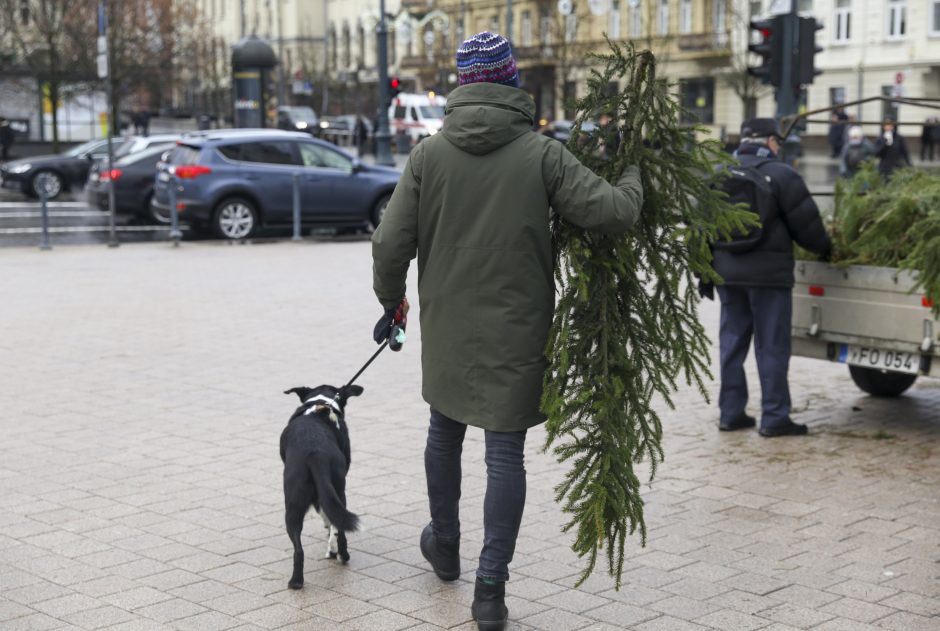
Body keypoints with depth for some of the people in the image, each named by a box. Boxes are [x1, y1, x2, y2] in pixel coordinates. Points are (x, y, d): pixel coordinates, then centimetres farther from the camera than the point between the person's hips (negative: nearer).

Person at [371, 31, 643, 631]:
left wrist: (392, 302, 13)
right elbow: (612, 211, -16)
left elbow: (391, 245, -5)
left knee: (445, 432, 23)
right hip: (516, 331, -2)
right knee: (505, 452, 4)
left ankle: (445, 545, 41)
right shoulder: (542, 153, -10)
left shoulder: (429, 154, -4)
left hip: (447, 326, 3)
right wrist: (634, 180, 7)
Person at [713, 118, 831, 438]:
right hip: (769, 273, -5)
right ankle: (774, 418, 2)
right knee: (771, 347, 0)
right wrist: (825, 248, 12)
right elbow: (806, 223, -6)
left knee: (732, 342, 12)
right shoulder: (781, 174, -8)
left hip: (728, 273, 6)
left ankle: (731, 413, 15)